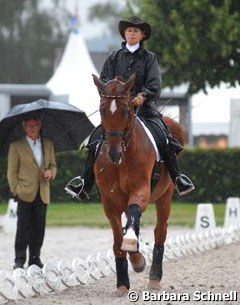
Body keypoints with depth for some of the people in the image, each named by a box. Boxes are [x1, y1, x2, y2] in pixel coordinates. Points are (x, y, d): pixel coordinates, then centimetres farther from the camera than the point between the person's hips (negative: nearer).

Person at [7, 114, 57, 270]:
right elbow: (12, 170, 3)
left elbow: (53, 165, 19)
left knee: (39, 228, 3)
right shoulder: (16, 146, 4)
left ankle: (35, 258, 11)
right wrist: (15, 189, -6)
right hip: (25, 193, -3)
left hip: (43, 193, 3)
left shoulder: (48, 144, 14)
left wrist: (50, 172, -5)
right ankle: (19, 260, -2)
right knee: (23, 227, -5)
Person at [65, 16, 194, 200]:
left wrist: (143, 95, -22)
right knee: (97, 140, -15)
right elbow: (104, 81, 8)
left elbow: (155, 83, -3)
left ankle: (178, 178, -9)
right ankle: (85, 183, -10)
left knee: (164, 139, -19)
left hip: (144, 107, -1)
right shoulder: (114, 58, 14)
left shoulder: (149, 58, 9)